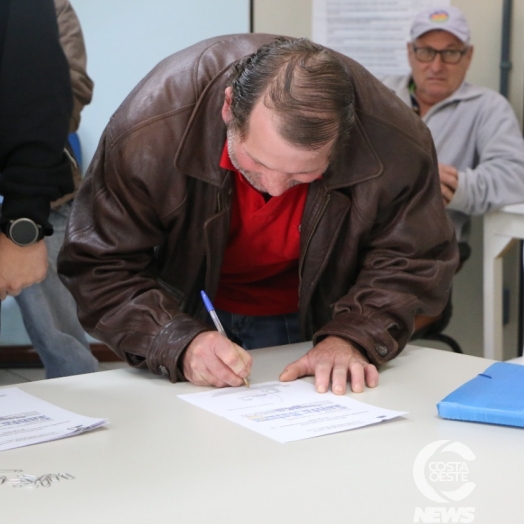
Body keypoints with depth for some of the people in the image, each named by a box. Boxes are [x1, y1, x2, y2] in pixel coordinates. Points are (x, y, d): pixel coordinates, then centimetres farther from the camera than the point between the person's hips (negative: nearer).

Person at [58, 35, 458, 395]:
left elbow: (413, 263, -12)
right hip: (189, 316, -1)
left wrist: (353, 338, -29)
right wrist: (179, 345, -39)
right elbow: (100, 269, -24)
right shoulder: (149, 127, -33)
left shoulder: (398, 142, -28)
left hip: (317, 322, 1)